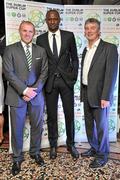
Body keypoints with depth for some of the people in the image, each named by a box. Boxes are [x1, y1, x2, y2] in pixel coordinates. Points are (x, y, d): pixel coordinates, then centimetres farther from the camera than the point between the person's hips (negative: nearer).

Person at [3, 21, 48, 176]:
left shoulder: (41, 51, 9)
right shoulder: (10, 49, 1)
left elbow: (44, 72, 2)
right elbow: (8, 73, -8)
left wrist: (34, 90, -10)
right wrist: (24, 90, -15)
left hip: (36, 95, 3)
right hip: (17, 96, -2)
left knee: (37, 126, 12)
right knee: (17, 128, 6)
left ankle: (35, 152, 33)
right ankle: (17, 159, 23)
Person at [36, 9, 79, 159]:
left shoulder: (69, 36, 3)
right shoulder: (40, 39, 4)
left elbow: (74, 58, 7)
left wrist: (74, 76, -1)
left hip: (67, 80, 0)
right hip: (49, 82, 0)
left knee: (69, 114, 6)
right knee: (51, 116, 8)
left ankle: (70, 144, 25)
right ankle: (53, 145, 24)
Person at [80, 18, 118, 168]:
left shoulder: (109, 48, -9)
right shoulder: (86, 50, 14)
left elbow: (111, 74, -15)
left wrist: (106, 97, -20)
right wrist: (83, 93, 12)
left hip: (99, 94, -7)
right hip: (86, 93, 7)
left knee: (101, 125, 4)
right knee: (89, 124, 16)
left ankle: (102, 155, 20)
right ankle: (94, 148, 35)